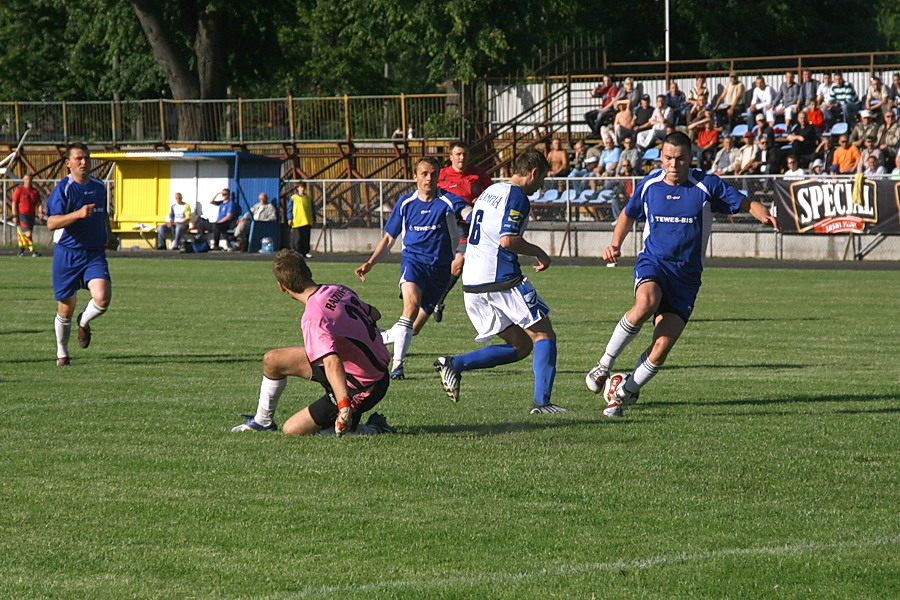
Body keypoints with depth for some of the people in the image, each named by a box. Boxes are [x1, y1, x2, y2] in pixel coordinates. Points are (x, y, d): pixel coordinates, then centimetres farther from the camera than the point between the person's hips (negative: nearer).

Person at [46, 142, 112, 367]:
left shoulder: (99, 187, 9)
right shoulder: (63, 188, -10)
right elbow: (51, 223, -20)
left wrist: (107, 236, 22)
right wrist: (78, 214, -32)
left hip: (95, 253, 4)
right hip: (67, 253, -3)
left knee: (102, 298, -20)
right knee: (66, 309, 4)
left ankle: (84, 322, 15)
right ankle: (62, 353, 29)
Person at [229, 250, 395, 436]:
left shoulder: (313, 317, -28)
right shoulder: (339, 290, -3)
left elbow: (332, 362, -41)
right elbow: (374, 314, 14)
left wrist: (344, 407, -49)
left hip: (360, 391, -9)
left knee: (291, 430, -2)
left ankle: (372, 430, 3)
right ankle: (262, 421, 35)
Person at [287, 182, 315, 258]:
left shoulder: (308, 198, 14)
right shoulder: (293, 198, 4)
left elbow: (312, 209, 19)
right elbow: (289, 209, 4)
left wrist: (313, 219, 15)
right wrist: (290, 218, -4)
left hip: (307, 222, 3)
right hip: (296, 222, -3)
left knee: (306, 238, 1)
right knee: (297, 238, -4)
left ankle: (306, 252, 5)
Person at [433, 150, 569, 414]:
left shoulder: (490, 191, 19)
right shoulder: (517, 197, -10)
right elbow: (507, 240, -20)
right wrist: (537, 252, -6)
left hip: (473, 284, 9)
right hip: (502, 280, -9)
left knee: (520, 346, 10)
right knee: (544, 336, 1)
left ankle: (455, 364, -2)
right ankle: (541, 401, -9)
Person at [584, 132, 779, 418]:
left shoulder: (706, 185, -5)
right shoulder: (649, 185, 3)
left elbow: (746, 203, -3)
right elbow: (629, 214, 22)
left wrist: (763, 215, -24)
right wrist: (615, 244, 8)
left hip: (686, 275, 0)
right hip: (652, 264, 0)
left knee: (662, 346, -11)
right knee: (646, 303, -35)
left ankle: (624, 393, 12)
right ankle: (604, 366, -19)